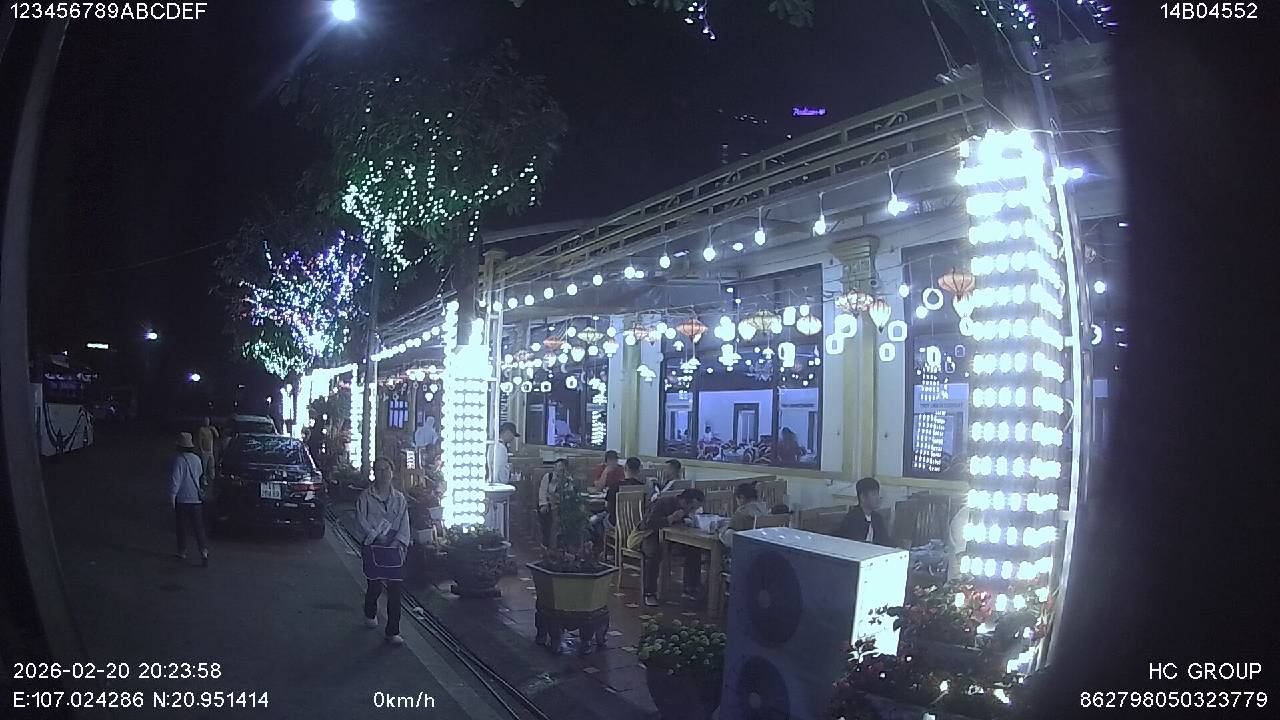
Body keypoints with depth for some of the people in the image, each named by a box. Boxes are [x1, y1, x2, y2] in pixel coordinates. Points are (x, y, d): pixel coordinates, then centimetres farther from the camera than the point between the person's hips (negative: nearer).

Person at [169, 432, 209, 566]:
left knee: (181, 527, 11)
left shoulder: (179, 460, -15)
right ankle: (204, 552, -8)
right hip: (197, 499, 5)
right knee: (198, 527, 3)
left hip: (182, 499, -5)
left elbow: (175, 480, -18)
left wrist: (172, 496, -14)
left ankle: (182, 551, 21)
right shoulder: (197, 459, 4)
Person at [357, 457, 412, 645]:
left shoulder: (399, 499, 9)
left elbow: (404, 524, 4)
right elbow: (362, 520, -7)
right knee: (375, 585, 4)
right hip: (372, 546, -2)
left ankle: (393, 632, 1)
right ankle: (370, 614, 38)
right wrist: (377, 537, -15)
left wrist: (399, 542, -11)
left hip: (394, 547, 2)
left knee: (395, 588, -4)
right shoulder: (365, 497, 1)